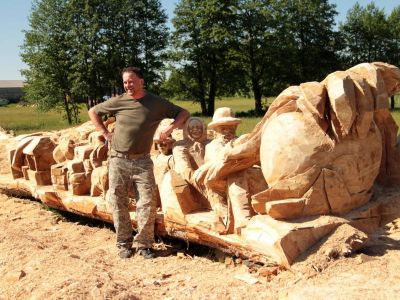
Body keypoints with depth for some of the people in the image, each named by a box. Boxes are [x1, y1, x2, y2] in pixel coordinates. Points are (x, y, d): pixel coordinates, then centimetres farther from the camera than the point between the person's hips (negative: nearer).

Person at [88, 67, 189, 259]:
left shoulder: (156, 103, 0)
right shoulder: (118, 102, 3)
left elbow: (183, 113, 7)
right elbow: (93, 111, 17)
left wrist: (170, 128, -8)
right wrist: (104, 133, 7)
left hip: (142, 162, -1)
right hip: (118, 161, 1)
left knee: (147, 203, -5)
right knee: (118, 203, 5)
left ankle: (143, 244, 9)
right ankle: (124, 243, 18)